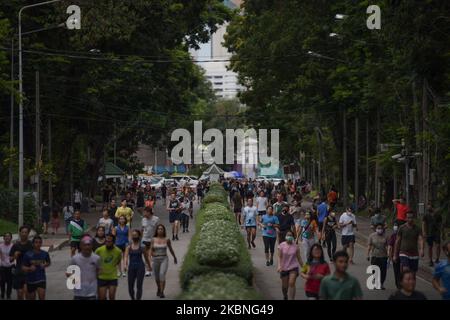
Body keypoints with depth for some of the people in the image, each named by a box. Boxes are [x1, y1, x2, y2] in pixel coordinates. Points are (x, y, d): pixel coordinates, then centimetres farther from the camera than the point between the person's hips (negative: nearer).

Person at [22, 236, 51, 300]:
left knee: (42, 297, -15)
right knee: (32, 298, 11)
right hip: (30, 280, 0)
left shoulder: (45, 254, -2)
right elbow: (23, 268, -7)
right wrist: (30, 268, -28)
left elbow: (48, 263, 16)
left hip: (41, 279, 0)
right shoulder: (27, 255, -9)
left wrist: (44, 265, -7)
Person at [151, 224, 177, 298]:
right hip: (156, 259, 2)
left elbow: (170, 249, 12)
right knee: (156, 277, 15)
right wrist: (153, 254, -20)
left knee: (162, 274, -23)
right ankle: (159, 289, 45)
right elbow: (151, 250, 4)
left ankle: (162, 292, -22)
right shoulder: (153, 239, 0)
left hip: (164, 259, -2)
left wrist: (174, 257, 25)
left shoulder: (167, 239, -2)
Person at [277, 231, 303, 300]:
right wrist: (279, 266, -24)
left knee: (292, 284, -16)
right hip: (284, 268, 1)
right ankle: (285, 297, 41)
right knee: (284, 286, 11)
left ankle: (292, 299, -14)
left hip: (293, 267, 0)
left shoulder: (295, 246, -2)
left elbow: (299, 258, 6)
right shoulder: (281, 245, -6)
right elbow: (279, 257, -9)